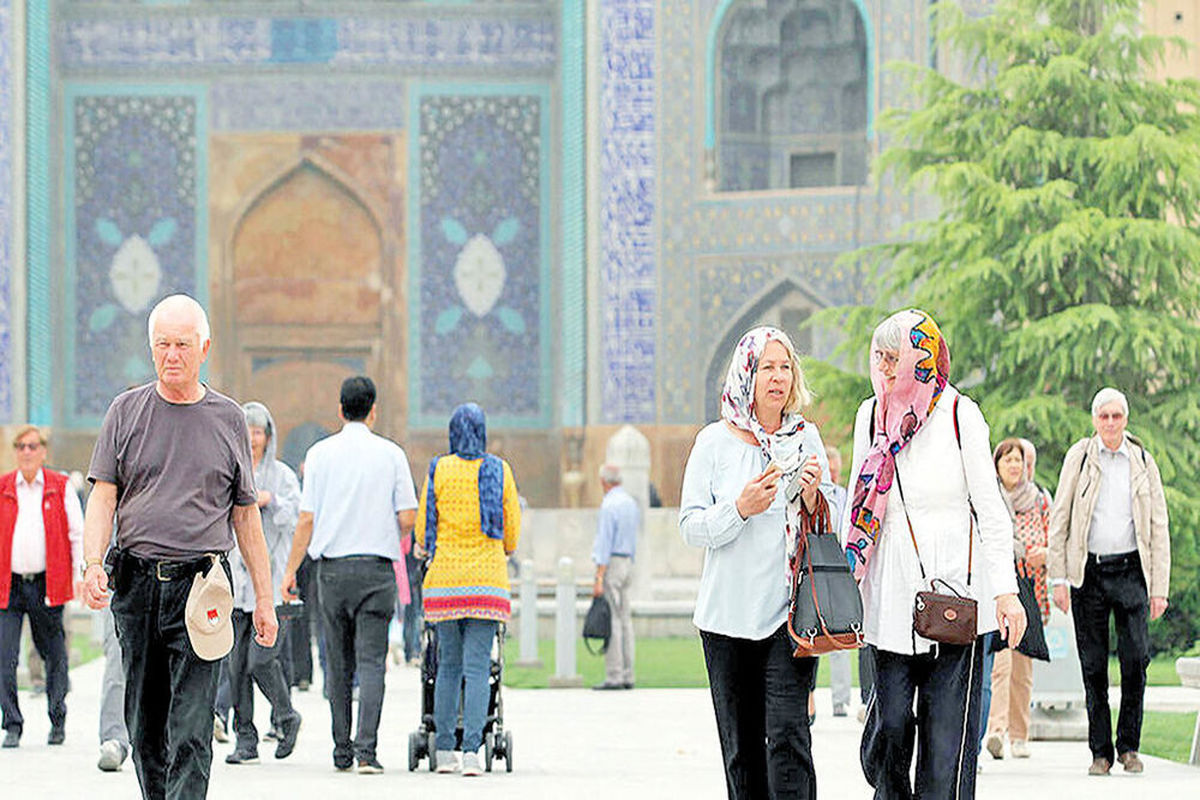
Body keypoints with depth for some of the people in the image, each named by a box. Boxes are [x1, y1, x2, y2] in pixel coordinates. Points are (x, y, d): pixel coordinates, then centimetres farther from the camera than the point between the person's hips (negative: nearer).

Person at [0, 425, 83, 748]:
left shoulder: (61, 487, 4)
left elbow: (77, 534, 5)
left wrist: (80, 576, -2)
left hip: (47, 585, 0)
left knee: (54, 655, 9)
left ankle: (57, 719, 27)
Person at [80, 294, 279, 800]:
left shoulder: (228, 419, 8)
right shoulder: (126, 412, 9)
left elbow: (246, 515, 12)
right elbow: (103, 496, 3)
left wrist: (264, 598, 9)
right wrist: (93, 564, -14)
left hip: (201, 587, -2)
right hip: (135, 582, 2)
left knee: (190, 728, -11)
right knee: (144, 722, 8)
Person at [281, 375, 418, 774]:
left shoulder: (320, 454, 1)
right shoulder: (391, 454, 0)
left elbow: (307, 520, -1)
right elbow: (407, 518, -2)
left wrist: (291, 570, 7)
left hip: (332, 566, 1)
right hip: (377, 567, -1)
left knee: (338, 664, 10)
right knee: (371, 662, -4)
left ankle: (342, 751, 13)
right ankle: (366, 749, -16)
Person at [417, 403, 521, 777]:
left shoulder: (438, 470, 1)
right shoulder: (499, 470, 1)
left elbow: (422, 527, 5)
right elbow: (512, 530, 6)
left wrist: (424, 548, 28)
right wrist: (504, 552, 28)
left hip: (444, 578, 1)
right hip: (487, 579, -1)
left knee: (448, 664, 10)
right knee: (477, 666, -3)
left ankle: (444, 750, 10)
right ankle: (471, 749, -14)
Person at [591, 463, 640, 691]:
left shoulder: (609, 505, -14)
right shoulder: (631, 503, 14)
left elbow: (604, 543, -17)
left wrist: (598, 579, -18)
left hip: (611, 563, -9)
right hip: (628, 561, 9)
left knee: (612, 621, -9)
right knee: (625, 619, 8)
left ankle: (614, 676, -11)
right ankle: (627, 676, 8)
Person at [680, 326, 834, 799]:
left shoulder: (806, 437, 7)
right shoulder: (716, 441, 3)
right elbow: (691, 527, -1)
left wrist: (813, 498, -8)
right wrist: (741, 508, -16)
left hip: (790, 609, -1)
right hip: (728, 615, 1)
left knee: (787, 734, -13)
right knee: (741, 746, 5)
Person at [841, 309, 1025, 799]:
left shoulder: (959, 414, -2)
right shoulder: (871, 416, 10)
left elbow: (990, 509, -2)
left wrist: (1005, 591, -9)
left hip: (954, 587, -3)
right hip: (891, 593, 3)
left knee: (947, 723, -4)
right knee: (890, 722, 0)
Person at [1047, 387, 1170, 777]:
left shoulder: (1143, 463, 6)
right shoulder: (1079, 457, 3)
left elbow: (1159, 528, 7)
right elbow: (1059, 520, 4)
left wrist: (1159, 588, 2)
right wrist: (1058, 578, -3)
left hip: (1131, 569, 0)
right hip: (1088, 571, 0)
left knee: (1136, 658, -9)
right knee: (1093, 666, 1)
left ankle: (1128, 745, 5)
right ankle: (1100, 752, 9)